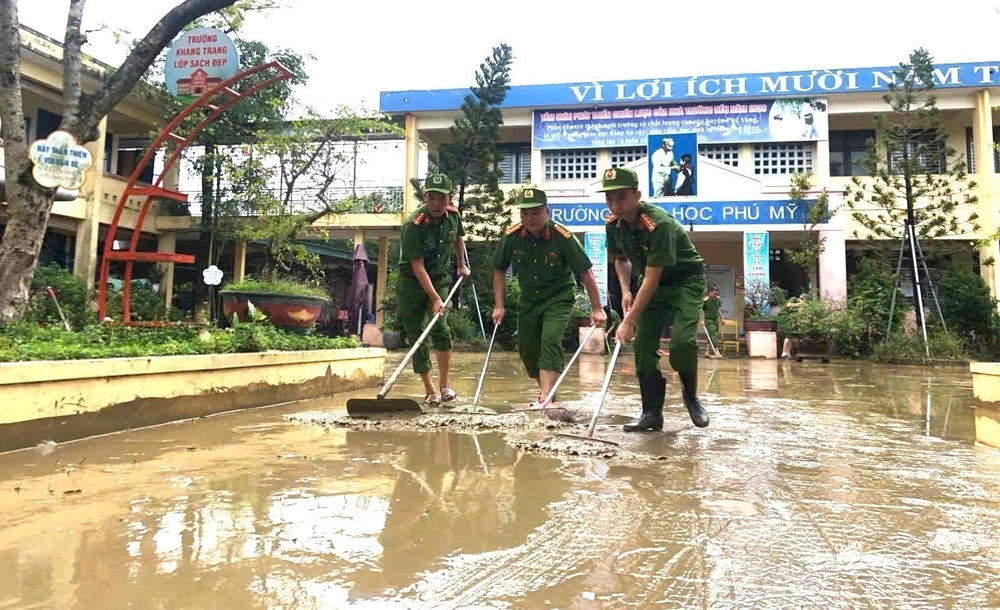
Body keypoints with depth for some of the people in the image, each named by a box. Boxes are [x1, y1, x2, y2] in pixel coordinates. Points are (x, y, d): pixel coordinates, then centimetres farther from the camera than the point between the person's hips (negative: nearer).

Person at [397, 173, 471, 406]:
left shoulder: (453, 216, -6)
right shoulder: (414, 224, -23)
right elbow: (418, 267, -24)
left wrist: (461, 265, 27)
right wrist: (435, 298, -28)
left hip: (440, 278, 3)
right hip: (412, 282, -3)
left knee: (440, 328, -17)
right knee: (416, 336, -1)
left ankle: (445, 385, -4)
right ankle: (429, 391, 11)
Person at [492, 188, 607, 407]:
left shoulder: (562, 237, -22)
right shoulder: (512, 236, -12)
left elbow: (585, 273, -16)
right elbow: (499, 270, 2)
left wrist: (597, 309, -15)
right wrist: (499, 306, -1)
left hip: (558, 299, -4)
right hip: (528, 300, 4)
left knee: (550, 342, -23)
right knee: (526, 350, 9)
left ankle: (545, 398, -24)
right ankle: (545, 390, 32)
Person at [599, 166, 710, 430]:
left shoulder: (659, 224, -32)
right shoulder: (614, 224, -9)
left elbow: (651, 280, -33)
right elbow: (621, 260, 11)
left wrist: (628, 321, -32)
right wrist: (625, 292, -6)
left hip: (686, 278, -6)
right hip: (655, 281, 7)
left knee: (682, 340, -23)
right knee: (643, 343, -5)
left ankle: (690, 394, 6)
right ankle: (652, 412, 4)